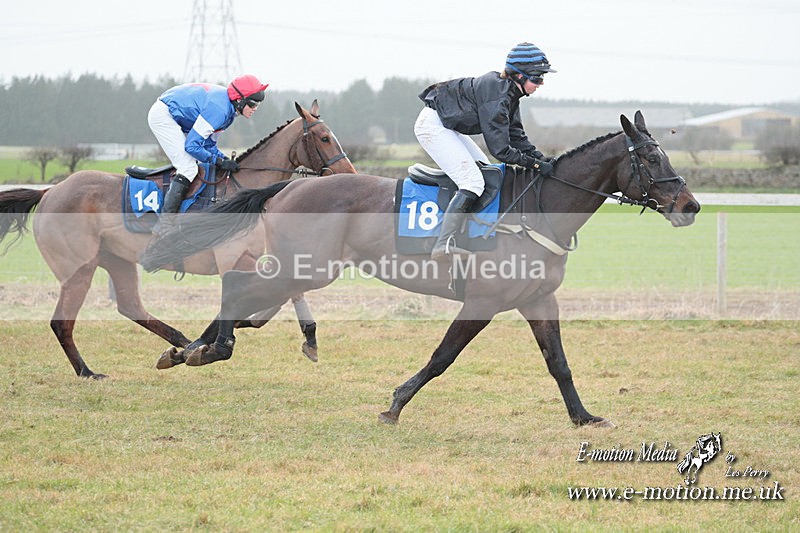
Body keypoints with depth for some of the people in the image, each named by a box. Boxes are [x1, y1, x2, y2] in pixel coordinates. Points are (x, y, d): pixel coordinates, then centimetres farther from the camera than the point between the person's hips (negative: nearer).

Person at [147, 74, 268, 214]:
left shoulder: (229, 110, 2)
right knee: (188, 169, -15)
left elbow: (208, 143, 8)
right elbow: (192, 145, -26)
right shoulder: (219, 109, -29)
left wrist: (225, 159, -7)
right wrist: (220, 162, -20)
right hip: (163, 115, -10)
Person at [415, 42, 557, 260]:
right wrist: (536, 164, -22)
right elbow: (500, 150, -26)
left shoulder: (509, 92, 3)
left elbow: (516, 136, 9)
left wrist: (541, 158, -4)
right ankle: (444, 245, -27)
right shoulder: (497, 97, -27)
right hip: (433, 125, -11)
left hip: (446, 126, 11)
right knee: (473, 182, -19)